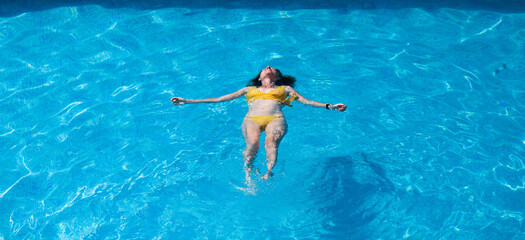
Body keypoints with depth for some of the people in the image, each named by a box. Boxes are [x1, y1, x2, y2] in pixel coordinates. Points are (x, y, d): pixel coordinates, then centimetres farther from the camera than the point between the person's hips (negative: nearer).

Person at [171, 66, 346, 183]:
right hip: (252, 119, 1)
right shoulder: (249, 89, 34)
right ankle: (248, 173, -17)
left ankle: (268, 174, -44)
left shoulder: (285, 89, 33)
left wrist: (329, 106, 6)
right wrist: (187, 101, 24)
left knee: (271, 141, -35)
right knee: (252, 144, -33)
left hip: (275, 119, 0)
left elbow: (306, 101, 22)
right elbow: (219, 99, 29)